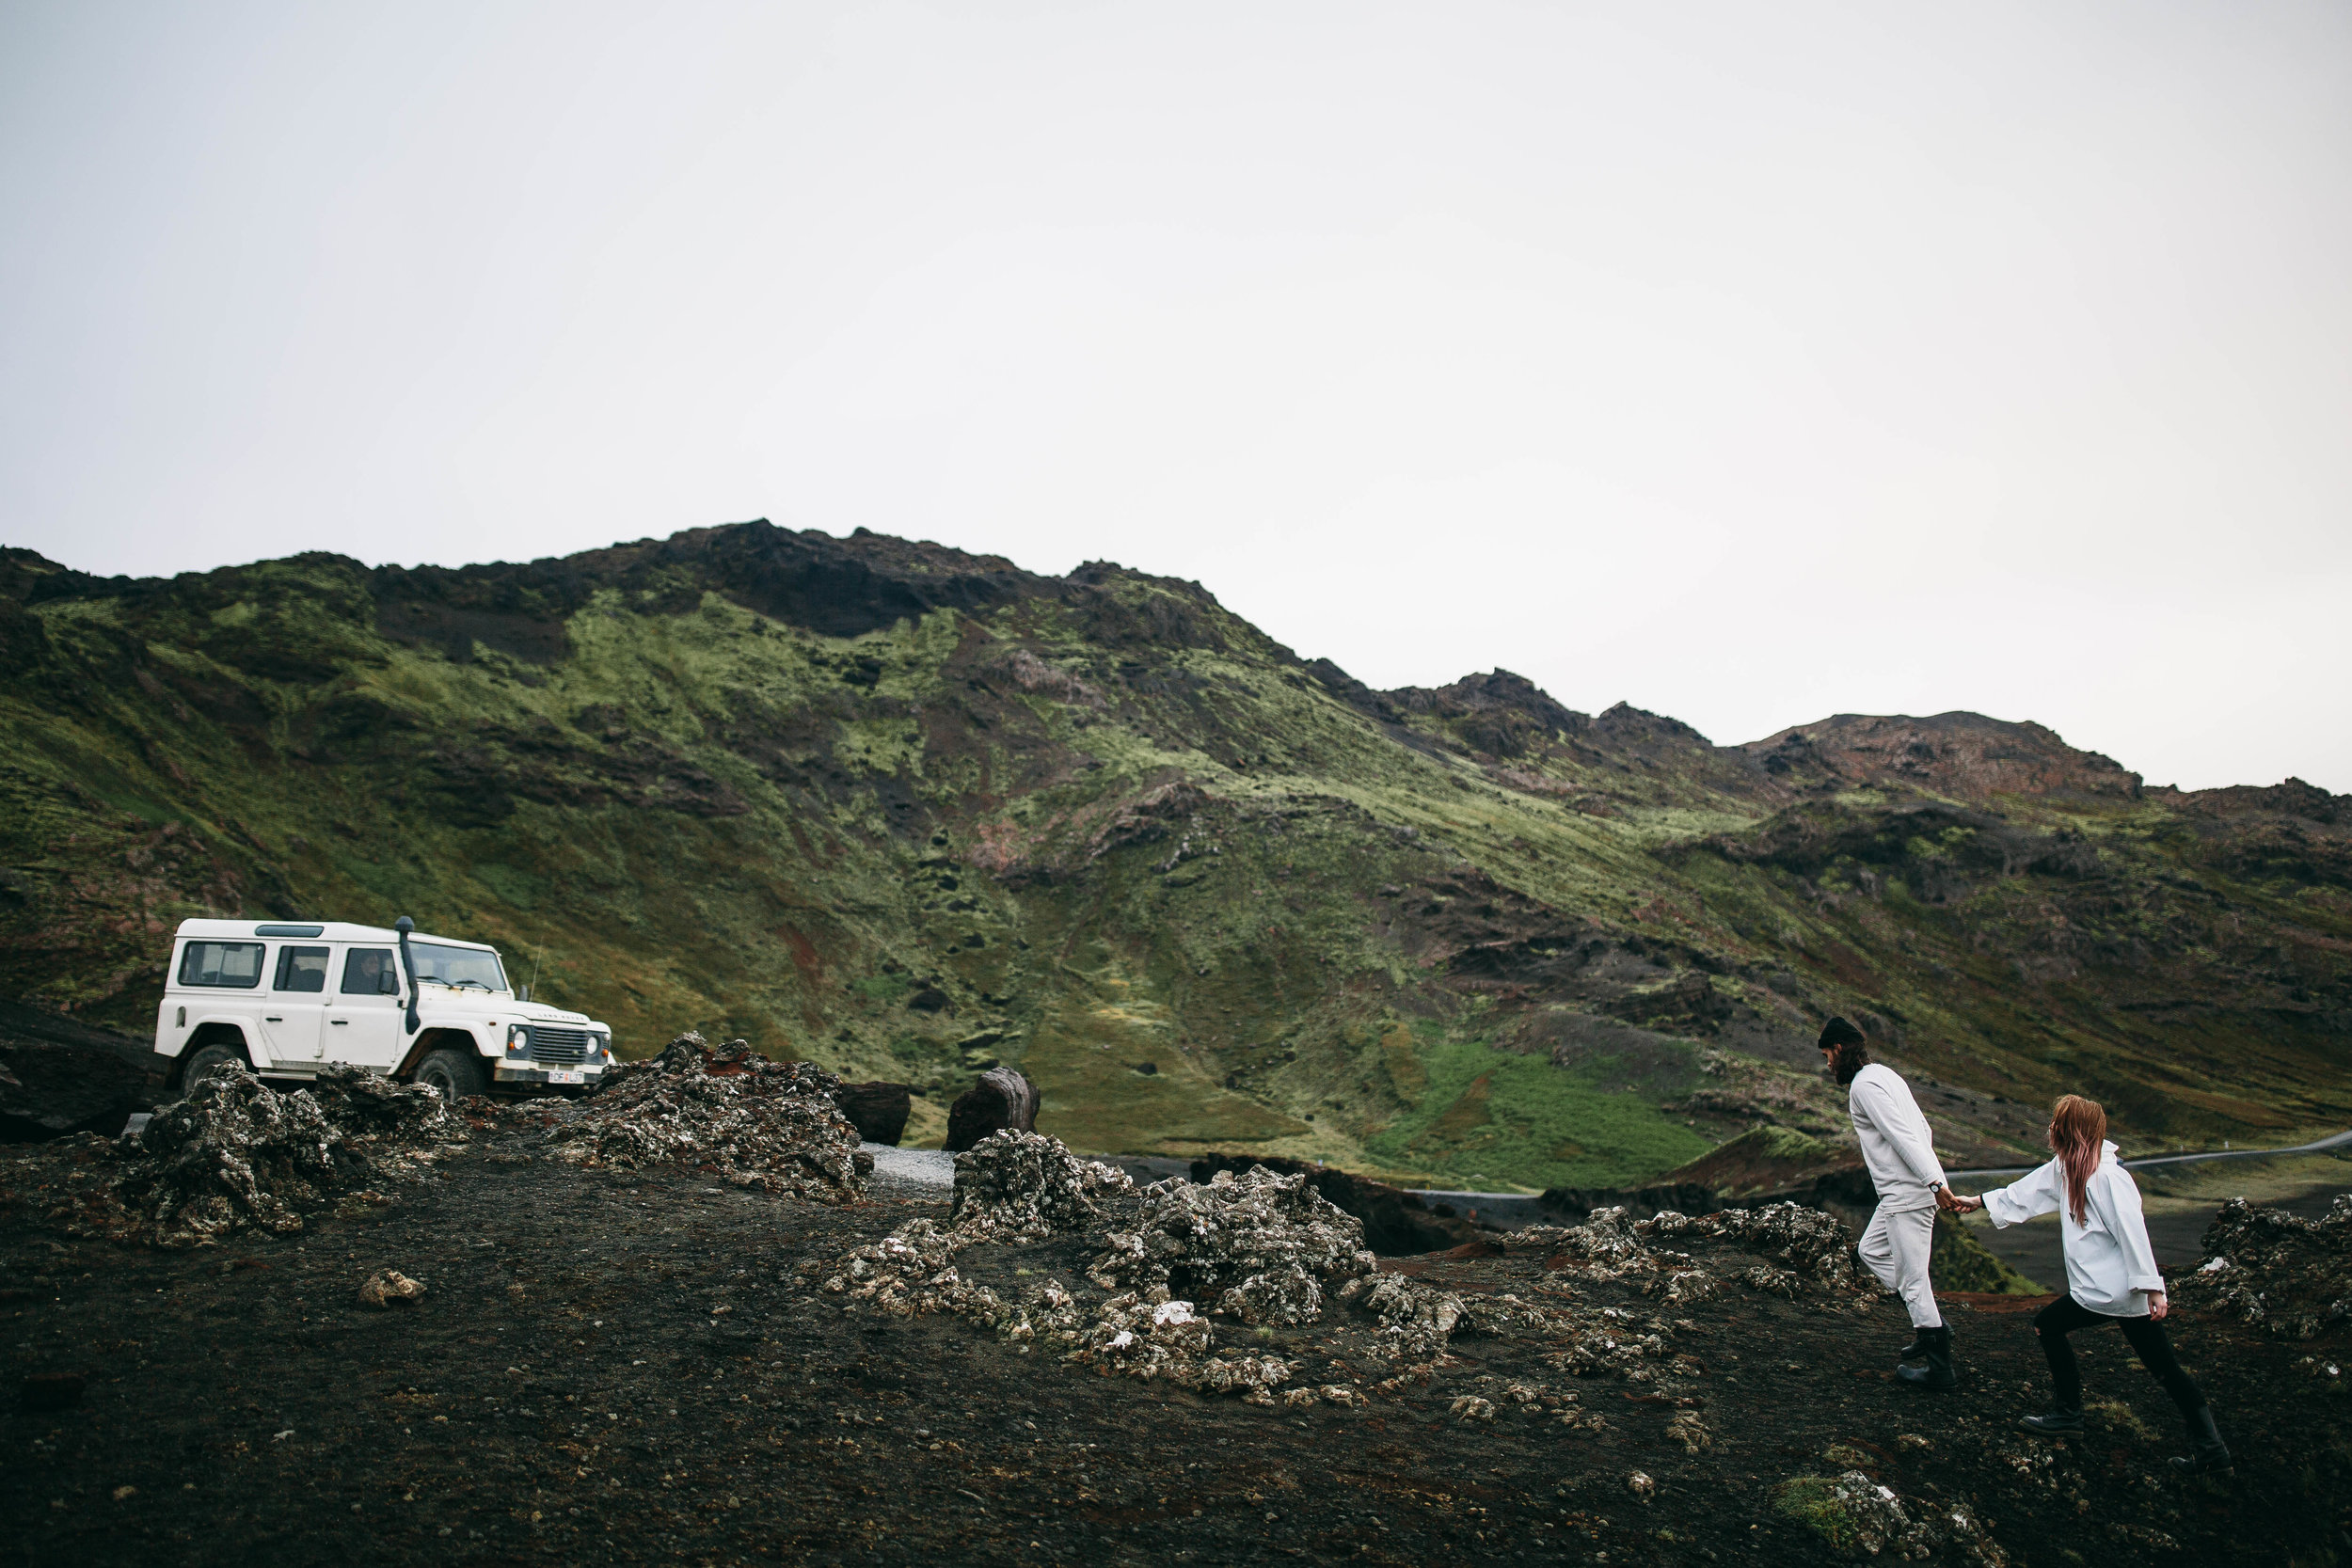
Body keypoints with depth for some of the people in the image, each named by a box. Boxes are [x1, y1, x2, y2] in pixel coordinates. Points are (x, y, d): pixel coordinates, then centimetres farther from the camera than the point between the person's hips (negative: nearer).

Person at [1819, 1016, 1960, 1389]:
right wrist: (1933, 1178, 17)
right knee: (1871, 1250, 21)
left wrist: (1933, 1181, -28)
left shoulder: (1864, 1085, -15)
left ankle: (1940, 1368, 5)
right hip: (1900, 1192, 11)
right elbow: (1922, 1129, 17)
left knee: (1912, 1277, -3)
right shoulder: (1883, 1074, 15)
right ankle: (1929, 1325, 22)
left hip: (1907, 1194, -11)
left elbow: (1902, 1135, -23)